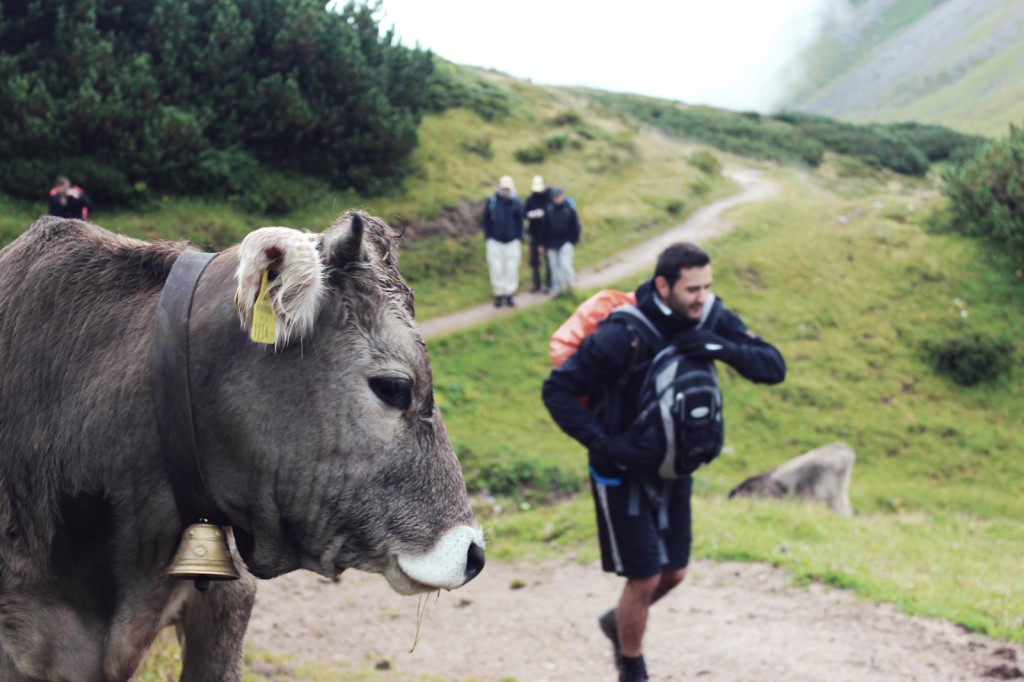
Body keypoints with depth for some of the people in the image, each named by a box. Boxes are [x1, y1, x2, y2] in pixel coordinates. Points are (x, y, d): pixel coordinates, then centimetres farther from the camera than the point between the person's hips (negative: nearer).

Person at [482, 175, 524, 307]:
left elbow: (520, 222, 5)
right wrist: (488, 237, 0)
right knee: (497, 269, 0)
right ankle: (498, 294, 11)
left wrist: (519, 239, 1)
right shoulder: (491, 202, -2)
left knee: (511, 269, 2)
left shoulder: (516, 202, 0)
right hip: (495, 241, 0)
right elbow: (486, 221, 4)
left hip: (512, 242, 0)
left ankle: (510, 294, 13)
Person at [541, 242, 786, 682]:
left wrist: (723, 349, -32)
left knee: (674, 572, 15)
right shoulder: (623, 336, -27)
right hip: (623, 473, -6)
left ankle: (617, 622, 45)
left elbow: (774, 368, -14)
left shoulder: (712, 322, -11)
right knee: (645, 578, -2)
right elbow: (557, 390, -22)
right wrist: (603, 442, -31)